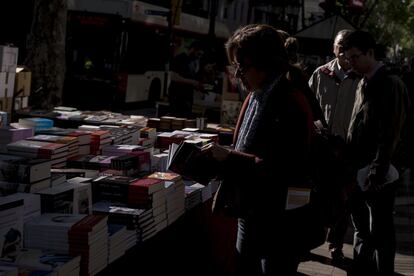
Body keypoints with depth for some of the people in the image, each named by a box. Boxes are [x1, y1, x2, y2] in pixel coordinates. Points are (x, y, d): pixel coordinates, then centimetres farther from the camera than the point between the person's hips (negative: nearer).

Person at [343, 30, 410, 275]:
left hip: (378, 178, -8)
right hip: (358, 175, 8)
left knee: (380, 236, 1)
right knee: (362, 233, 17)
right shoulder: (364, 85, 12)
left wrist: (377, 174, -19)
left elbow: (389, 135, -16)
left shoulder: (391, 85, -12)